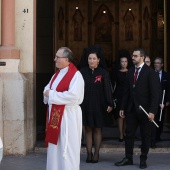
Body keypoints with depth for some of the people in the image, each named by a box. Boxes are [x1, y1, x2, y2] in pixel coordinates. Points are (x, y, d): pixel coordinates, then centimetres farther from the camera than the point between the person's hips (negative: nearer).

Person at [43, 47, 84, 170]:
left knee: (66, 147, -2)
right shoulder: (57, 74, 14)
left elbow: (73, 95, -24)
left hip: (68, 115, -8)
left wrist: (52, 94, -17)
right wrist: (47, 92, -6)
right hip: (55, 114, 8)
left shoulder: (75, 75, -13)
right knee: (55, 145, 13)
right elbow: (48, 88, 19)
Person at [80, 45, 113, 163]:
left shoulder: (103, 73, -2)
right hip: (85, 105, 1)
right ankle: (89, 154, 10)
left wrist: (110, 104, -12)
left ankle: (96, 154, 14)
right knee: (88, 129, 5)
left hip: (98, 105, -1)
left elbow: (107, 89, -5)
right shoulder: (82, 72, 0)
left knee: (97, 129, 6)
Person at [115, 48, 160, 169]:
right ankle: (128, 158, 15)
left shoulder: (150, 72, -9)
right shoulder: (131, 71, 9)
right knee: (129, 134, 5)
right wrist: (122, 107, 7)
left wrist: (152, 111, -18)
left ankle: (143, 160, 17)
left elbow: (155, 93, -12)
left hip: (145, 109, -5)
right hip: (132, 109, 5)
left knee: (145, 136, 6)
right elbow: (127, 91, 12)